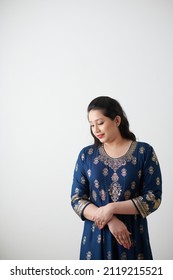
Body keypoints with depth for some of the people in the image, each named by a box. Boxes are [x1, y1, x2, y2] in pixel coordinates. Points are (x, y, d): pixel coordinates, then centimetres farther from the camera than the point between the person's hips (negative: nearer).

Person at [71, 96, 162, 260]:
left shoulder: (144, 152, -4)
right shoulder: (86, 155, 1)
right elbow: (77, 199, -1)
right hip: (96, 236, 1)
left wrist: (111, 208, -16)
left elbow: (153, 198, -7)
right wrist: (110, 220, -15)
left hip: (133, 237, -1)